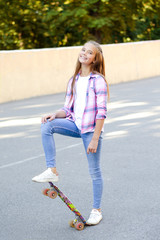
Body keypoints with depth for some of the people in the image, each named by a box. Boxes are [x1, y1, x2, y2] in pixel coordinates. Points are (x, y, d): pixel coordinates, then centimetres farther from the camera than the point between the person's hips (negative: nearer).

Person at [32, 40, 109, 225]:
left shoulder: (98, 80, -10)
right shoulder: (73, 81, 10)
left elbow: (101, 112, -14)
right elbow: (68, 109, 12)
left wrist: (95, 139, -19)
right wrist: (55, 115, -10)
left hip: (91, 129, -6)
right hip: (75, 124, 6)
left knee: (94, 171, 3)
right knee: (47, 126, -18)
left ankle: (96, 210, 20)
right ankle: (52, 171, -14)